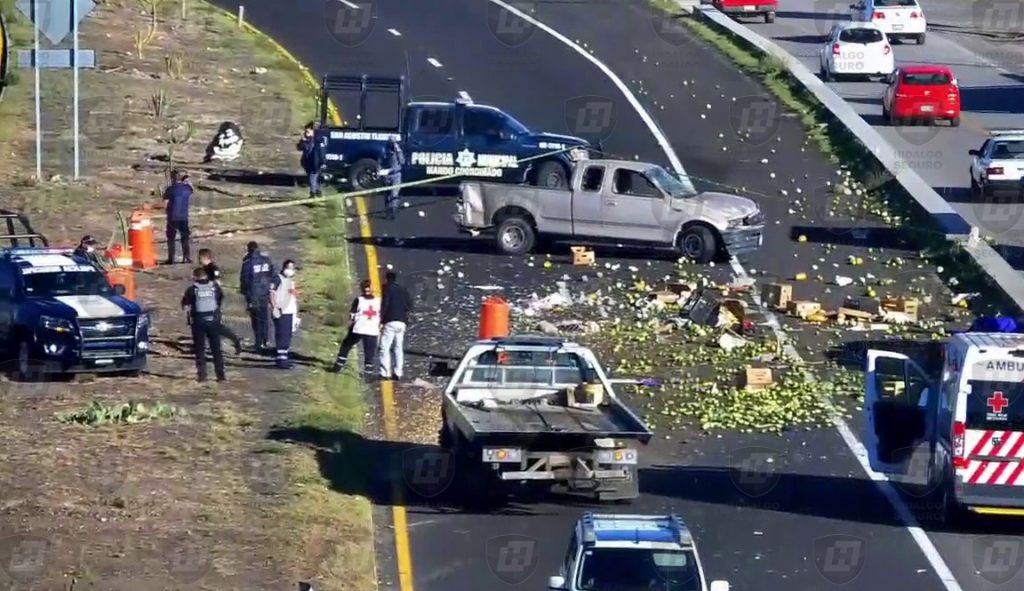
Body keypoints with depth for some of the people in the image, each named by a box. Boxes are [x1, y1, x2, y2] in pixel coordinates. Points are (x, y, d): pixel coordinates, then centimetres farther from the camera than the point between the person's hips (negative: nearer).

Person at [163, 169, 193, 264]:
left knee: (171, 238, 4)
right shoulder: (187, 188, 0)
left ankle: (171, 258, -1)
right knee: (185, 238, 12)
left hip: (173, 217, -3)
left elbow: (165, 205, -12)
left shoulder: (170, 189, -9)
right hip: (184, 217, 3)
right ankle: (188, 257, 6)